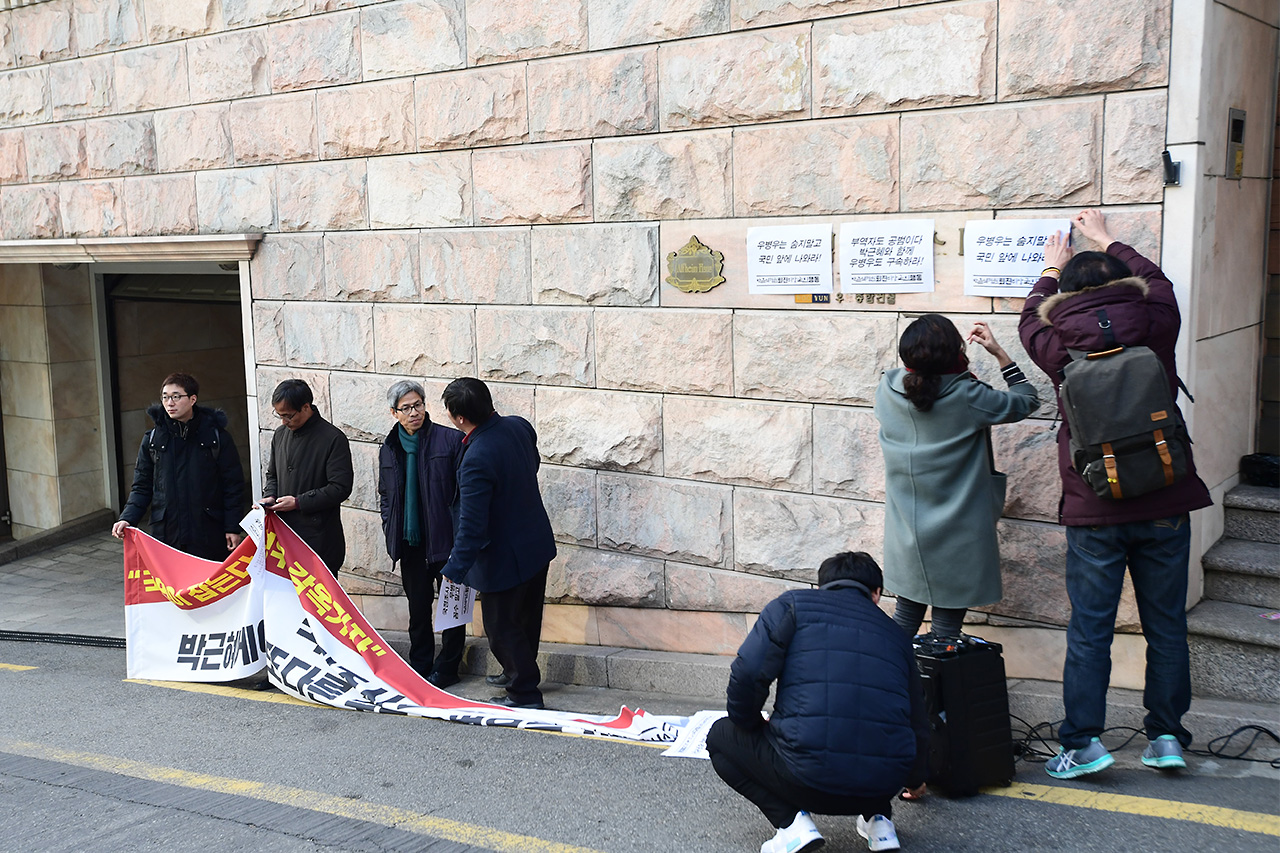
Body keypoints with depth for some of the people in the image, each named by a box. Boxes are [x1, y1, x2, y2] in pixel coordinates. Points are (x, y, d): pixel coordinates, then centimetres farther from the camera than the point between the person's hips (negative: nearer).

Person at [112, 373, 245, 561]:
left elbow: (233, 485, 2)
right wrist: (127, 518, -5)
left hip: (210, 536, -1)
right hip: (166, 535, 2)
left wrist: (233, 528, -4)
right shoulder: (152, 439, 8)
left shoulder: (216, 435, 1)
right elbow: (142, 487, 11)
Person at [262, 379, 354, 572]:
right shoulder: (280, 434, 11)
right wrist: (270, 496, 3)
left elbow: (341, 487, -14)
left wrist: (298, 502, -15)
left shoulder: (333, 439, -11)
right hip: (283, 532, 6)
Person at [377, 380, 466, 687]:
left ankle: (446, 669, 16)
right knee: (417, 607, 13)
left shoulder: (450, 440, -8)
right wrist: (390, 531, 8)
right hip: (409, 541, 5)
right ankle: (420, 668, 24)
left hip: (445, 539, -5)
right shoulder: (389, 448, 8)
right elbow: (385, 494, 20)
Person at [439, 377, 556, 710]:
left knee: (502, 626, 8)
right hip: (538, 543, 9)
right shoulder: (519, 426, -5)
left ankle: (525, 693, 16)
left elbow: (472, 524, -28)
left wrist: (455, 570, -20)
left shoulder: (476, 459, -30)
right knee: (526, 618, 24)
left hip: (505, 557, -9)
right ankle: (520, 673, 44)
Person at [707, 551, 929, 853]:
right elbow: (918, 723, 29)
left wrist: (749, 724, 16)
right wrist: (915, 780, 49)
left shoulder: (793, 604, 9)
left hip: (808, 778, -5)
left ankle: (791, 821, 2)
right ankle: (878, 818, 18)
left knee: (721, 736, 21)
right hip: (884, 783, 5)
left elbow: (747, 674, -6)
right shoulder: (895, 633, 22)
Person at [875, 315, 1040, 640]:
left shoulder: (888, 388, -8)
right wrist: (999, 353, 1)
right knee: (946, 629, 7)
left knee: (906, 617, 19)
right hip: (956, 537, -4)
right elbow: (1027, 401, -2)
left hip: (906, 536, 4)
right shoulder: (967, 397, -20)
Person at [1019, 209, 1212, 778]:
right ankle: (1167, 736, 19)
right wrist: (1105, 242, 33)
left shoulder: (1060, 346, -6)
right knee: (1165, 625, 12)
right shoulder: (1156, 326, -3)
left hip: (1095, 512, -1)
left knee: (1089, 630, 5)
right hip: (1165, 506, 2)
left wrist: (1052, 269, 34)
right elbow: (1156, 280, 20)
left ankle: (1084, 741, 6)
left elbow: (1031, 320, 18)